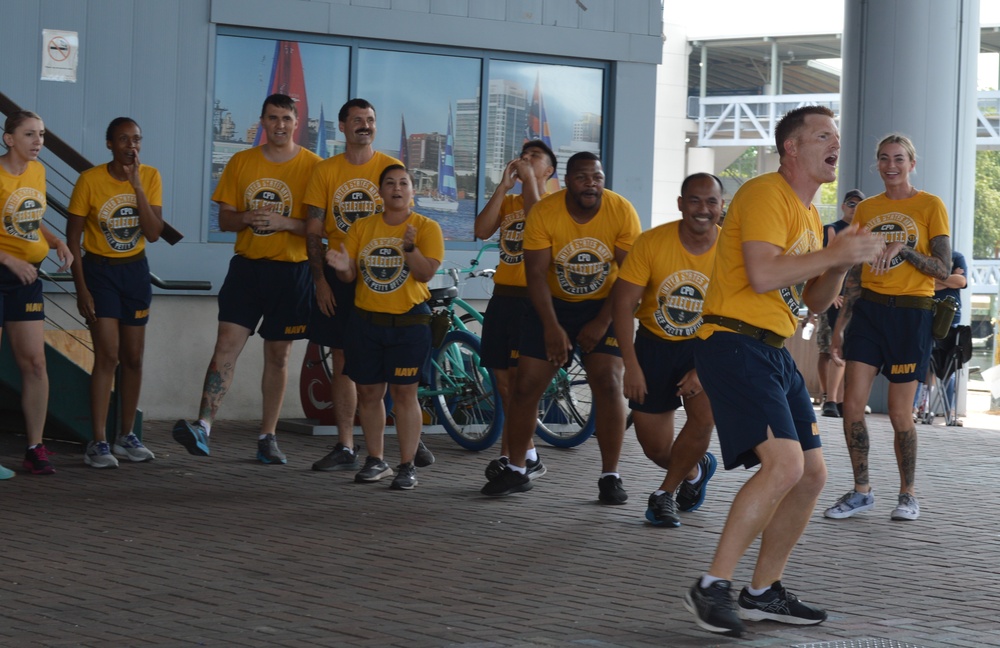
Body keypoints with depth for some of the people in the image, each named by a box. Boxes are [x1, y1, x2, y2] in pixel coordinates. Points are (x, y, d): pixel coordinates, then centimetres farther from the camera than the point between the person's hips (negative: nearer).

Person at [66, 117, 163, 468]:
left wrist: (135, 184, -21)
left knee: (133, 357, 9)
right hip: (99, 270, -4)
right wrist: (80, 288, -12)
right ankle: (98, 443, -10)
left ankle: (126, 435, 22)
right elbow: (73, 236, -7)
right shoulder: (90, 180, -13)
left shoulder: (150, 177, -5)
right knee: (107, 355, -13)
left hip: (135, 271, 4)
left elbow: (153, 233, -14)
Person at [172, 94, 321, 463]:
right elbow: (224, 219, 7)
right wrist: (246, 218, -15)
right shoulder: (241, 163, 6)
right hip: (246, 266, 1)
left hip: (290, 271, -1)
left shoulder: (312, 166, -2)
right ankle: (203, 426, -16)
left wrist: (285, 222, -20)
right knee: (227, 344, -10)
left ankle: (267, 437, 15)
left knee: (277, 356, 7)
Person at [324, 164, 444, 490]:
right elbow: (350, 275, 5)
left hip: (408, 323, -4)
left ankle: (407, 465, 1)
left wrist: (410, 248, -28)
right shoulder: (361, 228, 8)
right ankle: (376, 460, 19)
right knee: (368, 391, 7)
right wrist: (342, 267, -18)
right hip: (365, 321, 4)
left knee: (404, 392, -4)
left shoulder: (427, 227, -1)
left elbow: (426, 273, -11)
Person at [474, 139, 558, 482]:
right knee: (505, 379, 6)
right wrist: (504, 185, -4)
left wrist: (529, 179, -13)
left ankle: (511, 454, -3)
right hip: (503, 296, 6)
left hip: (534, 297, -6)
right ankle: (527, 455, 13)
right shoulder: (506, 202, 16)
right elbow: (482, 230, -2)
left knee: (517, 378, -9)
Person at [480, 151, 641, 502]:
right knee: (526, 386, -2)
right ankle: (516, 470, 12)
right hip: (553, 303, 1)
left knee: (608, 384, -14)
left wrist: (602, 323, -17)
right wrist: (552, 327, -22)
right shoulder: (544, 212, -17)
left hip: (603, 306, -1)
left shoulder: (622, 212, -17)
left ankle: (610, 476, -5)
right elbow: (536, 273, -16)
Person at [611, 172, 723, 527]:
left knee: (704, 415, -27)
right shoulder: (651, 242, -16)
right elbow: (623, 302, -14)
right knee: (654, 447, 2)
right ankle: (695, 469, 38)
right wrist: (631, 365, -19)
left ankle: (665, 493, -5)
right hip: (655, 342, 1)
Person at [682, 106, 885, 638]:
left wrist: (839, 264, 5)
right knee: (784, 463, -23)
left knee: (812, 474, 8)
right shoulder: (765, 195, -10)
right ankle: (712, 587, -16)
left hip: (774, 352, 10)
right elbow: (762, 274, -24)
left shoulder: (808, 213, 20)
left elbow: (814, 301, 23)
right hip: (735, 344, -10)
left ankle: (763, 592, 19)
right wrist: (833, 253, -16)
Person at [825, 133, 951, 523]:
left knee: (899, 413, -1)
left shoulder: (930, 206, -1)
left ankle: (907, 495, 17)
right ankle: (861, 492, 8)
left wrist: (902, 248, -21)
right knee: (852, 405, -5)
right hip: (869, 309, 4)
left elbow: (943, 269, -7)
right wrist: (840, 325, 11)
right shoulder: (866, 209, 11)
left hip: (911, 313, -4)